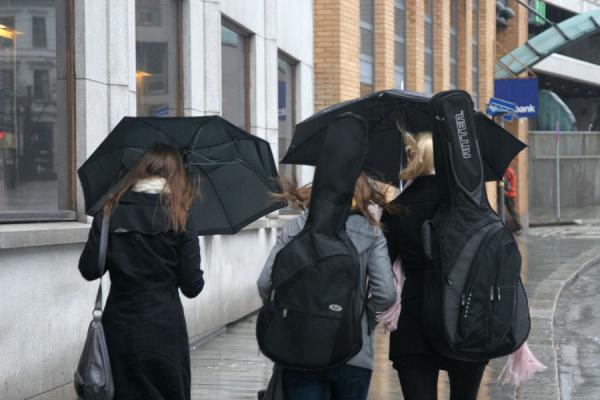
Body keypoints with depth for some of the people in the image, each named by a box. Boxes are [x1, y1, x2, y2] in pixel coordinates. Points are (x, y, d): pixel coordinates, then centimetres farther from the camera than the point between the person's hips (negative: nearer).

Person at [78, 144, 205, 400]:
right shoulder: (179, 217, -5)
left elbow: (89, 270, -1)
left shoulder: (110, 212, 0)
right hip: (164, 333, -2)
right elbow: (192, 287, -5)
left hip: (119, 331, 2)